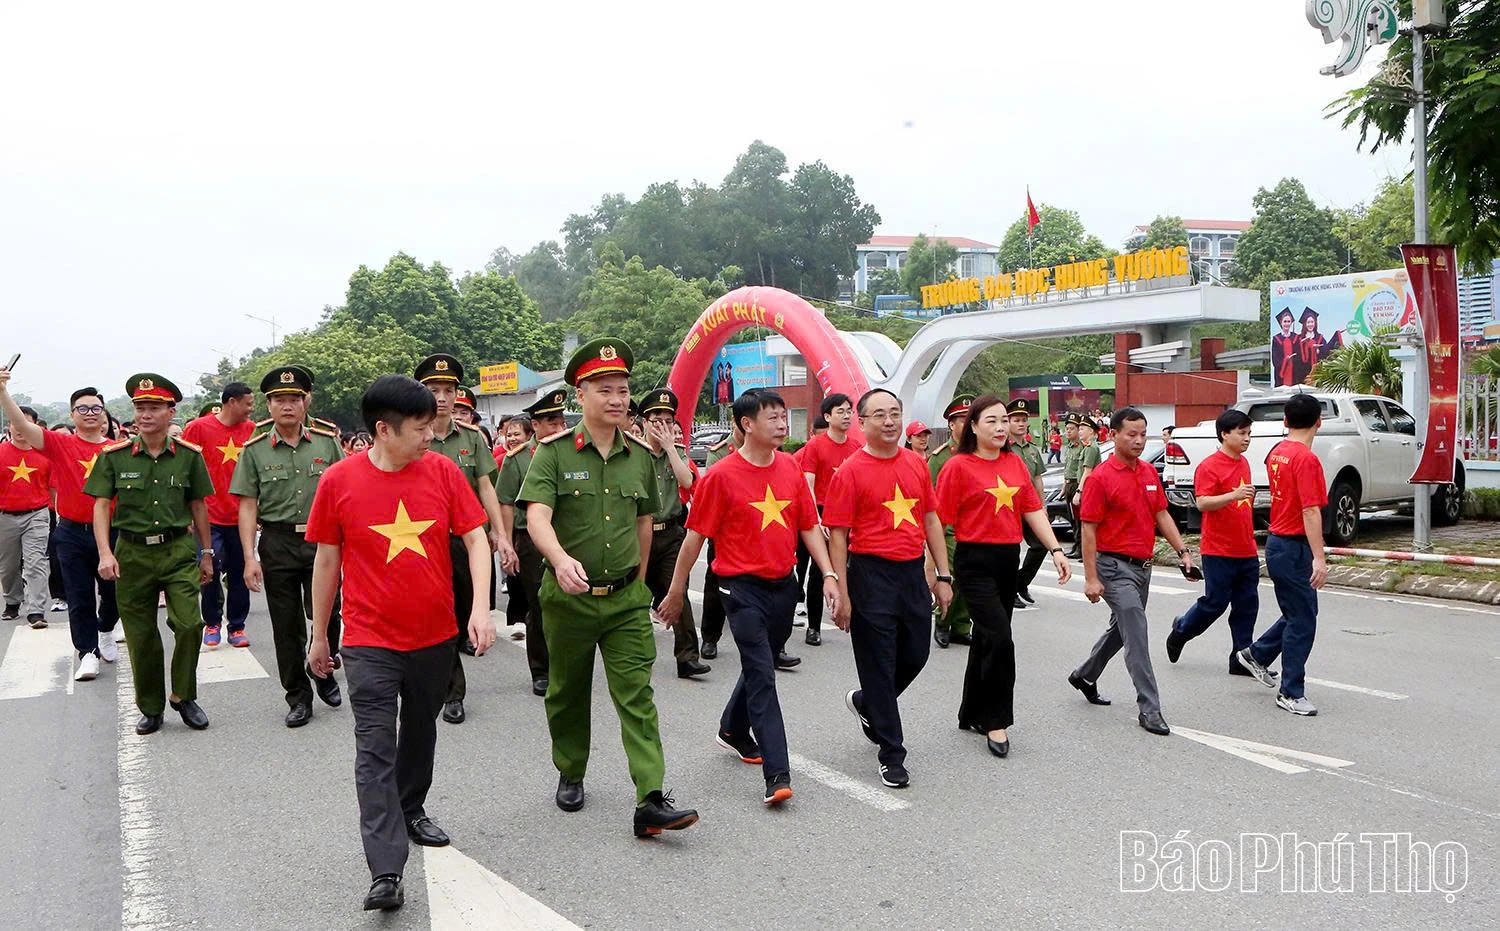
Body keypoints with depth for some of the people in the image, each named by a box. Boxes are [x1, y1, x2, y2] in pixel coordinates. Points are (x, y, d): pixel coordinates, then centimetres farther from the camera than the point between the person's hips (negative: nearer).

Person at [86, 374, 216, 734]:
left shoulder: (189, 455, 1)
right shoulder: (114, 456, -1)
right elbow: (101, 506, -1)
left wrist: (206, 553, 11)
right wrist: (105, 553, -12)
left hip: (179, 549, 0)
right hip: (132, 552, 0)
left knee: (189, 623, -13)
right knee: (140, 636, 7)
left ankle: (183, 696, 9)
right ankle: (150, 708, 23)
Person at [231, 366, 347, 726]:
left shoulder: (328, 443, 3)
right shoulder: (255, 451, 3)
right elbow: (247, 506, 2)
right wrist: (250, 557, -5)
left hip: (321, 540, -1)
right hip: (277, 544, 1)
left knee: (327, 613, -9)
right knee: (286, 624, 6)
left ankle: (322, 669, 22)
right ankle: (298, 697, 20)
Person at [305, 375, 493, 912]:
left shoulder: (442, 471, -5)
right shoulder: (339, 481, -8)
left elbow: (476, 539, -2)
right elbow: (327, 560, 1)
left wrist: (480, 607, -14)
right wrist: (319, 636, 8)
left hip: (436, 635, 3)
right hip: (370, 641, -3)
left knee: (421, 733, 21)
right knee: (375, 751, -5)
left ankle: (411, 810, 45)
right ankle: (385, 873, -5)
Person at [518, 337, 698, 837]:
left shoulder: (640, 456, 5)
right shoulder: (554, 452, -7)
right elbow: (537, 517, -20)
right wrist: (561, 559, -39)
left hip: (626, 597, 2)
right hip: (568, 596, -2)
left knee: (637, 696, -5)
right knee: (568, 692, 15)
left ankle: (651, 800, -8)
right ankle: (570, 774, 36)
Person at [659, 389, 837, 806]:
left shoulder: (790, 468, 4)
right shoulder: (722, 475, -11)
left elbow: (809, 527, 10)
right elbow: (695, 536, -6)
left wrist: (828, 575, 0)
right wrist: (676, 592, -2)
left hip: (784, 584, 6)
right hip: (743, 587, -6)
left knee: (759, 665, 20)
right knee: (762, 674, -9)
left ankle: (733, 730, 44)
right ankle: (777, 773, -8)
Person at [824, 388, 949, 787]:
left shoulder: (917, 464, 8)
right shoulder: (850, 471, -8)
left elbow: (931, 519, 14)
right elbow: (837, 535, -9)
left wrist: (943, 576, 11)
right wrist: (842, 594, -12)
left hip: (913, 573, 6)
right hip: (872, 574, -5)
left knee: (915, 656, 14)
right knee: (880, 664, 2)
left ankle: (865, 703, 42)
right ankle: (891, 756, 14)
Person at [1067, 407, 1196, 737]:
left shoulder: (1150, 472, 8)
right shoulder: (1101, 477, -13)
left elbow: (1162, 515, 14)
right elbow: (1088, 529, -13)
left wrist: (1183, 551, 4)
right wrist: (1091, 578, -16)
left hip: (1143, 567, 8)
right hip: (1115, 567, -8)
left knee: (1122, 629, 21)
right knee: (1136, 635, -10)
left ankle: (1085, 676, 41)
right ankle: (1149, 709, -6)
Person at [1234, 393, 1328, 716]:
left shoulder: (1276, 453, 8)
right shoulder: (1306, 459, -19)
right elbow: (1311, 511, -23)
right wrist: (1319, 558, -24)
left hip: (1277, 542, 9)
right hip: (1295, 548, -9)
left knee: (1297, 613, 22)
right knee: (1302, 620, -1)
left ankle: (1256, 655, 33)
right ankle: (1291, 693, 6)